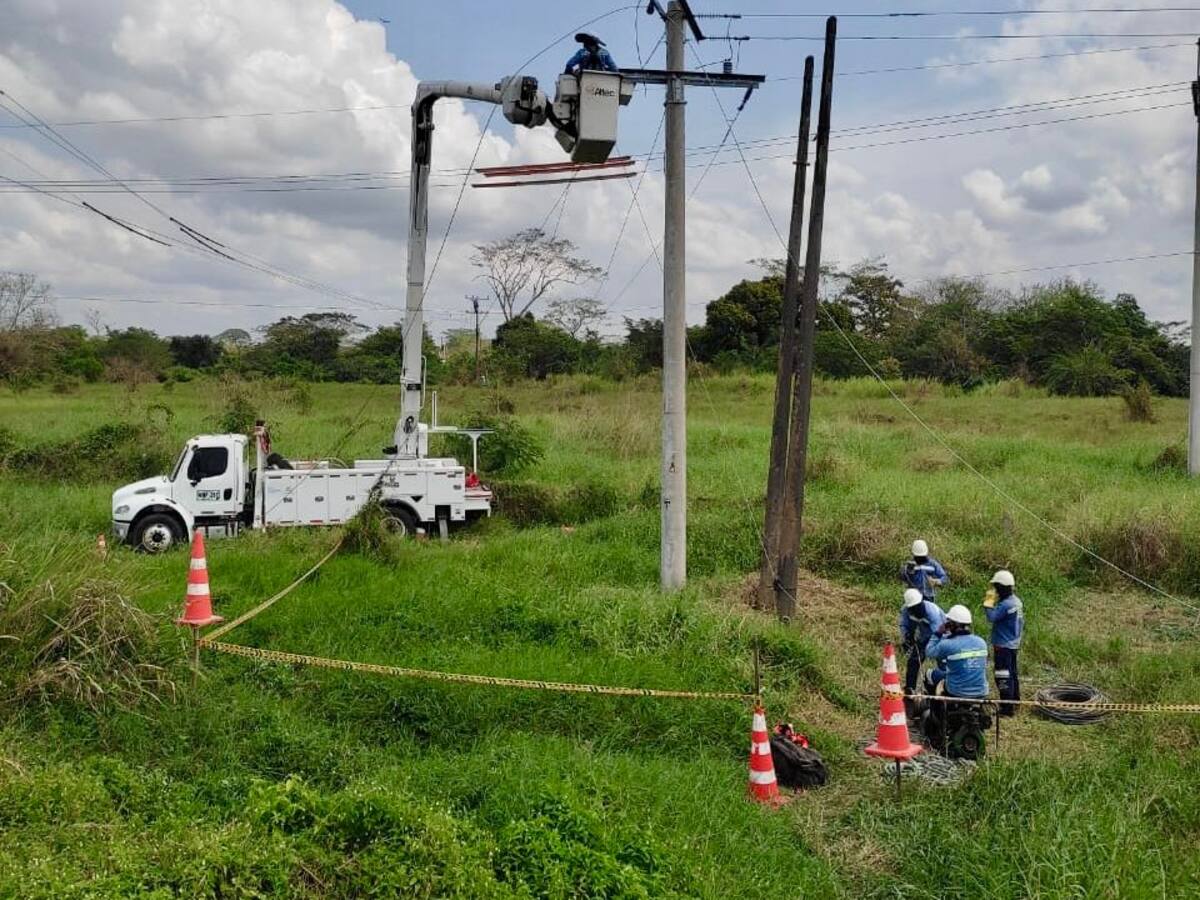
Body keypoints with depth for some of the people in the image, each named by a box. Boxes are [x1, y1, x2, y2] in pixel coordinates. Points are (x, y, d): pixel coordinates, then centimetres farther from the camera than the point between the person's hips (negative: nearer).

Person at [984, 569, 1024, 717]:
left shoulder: (1006, 604, -23)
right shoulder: (1017, 601, 8)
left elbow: (991, 617, -27)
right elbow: (1021, 623, 15)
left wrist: (989, 602, -16)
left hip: (1003, 645, -10)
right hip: (1014, 643, 10)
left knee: (1003, 676, -6)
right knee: (1012, 673, 20)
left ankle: (1007, 707, -6)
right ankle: (1015, 700, 32)